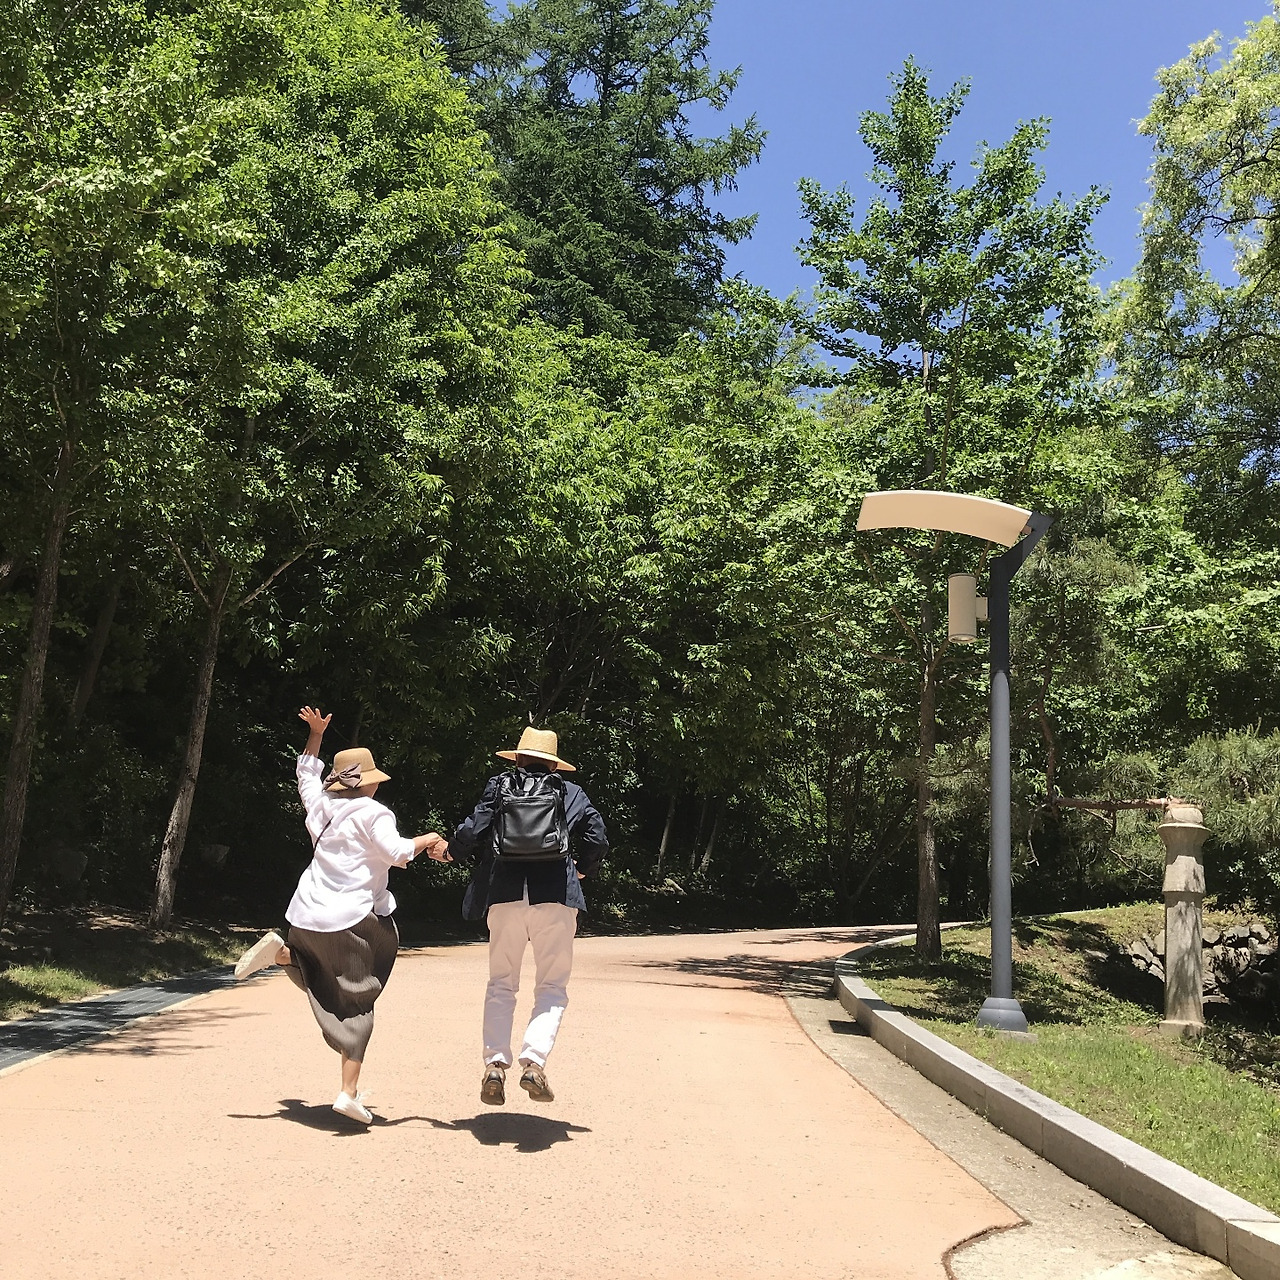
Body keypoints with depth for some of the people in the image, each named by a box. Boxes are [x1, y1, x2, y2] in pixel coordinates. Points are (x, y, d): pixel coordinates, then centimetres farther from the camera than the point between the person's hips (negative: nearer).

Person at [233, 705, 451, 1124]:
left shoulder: (320, 804, 11)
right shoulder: (371, 813, -9)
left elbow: (307, 773, 31)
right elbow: (397, 854, -19)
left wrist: (316, 733, 35)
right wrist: (426, 840, -2)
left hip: (307, 916, 6)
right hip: (351, 920, -6)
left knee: (318, 975, 34)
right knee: (356, 1006, 0)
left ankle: (280, 950, 4)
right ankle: (349, 1093, -7)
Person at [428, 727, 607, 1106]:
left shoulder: (499, 786, 10)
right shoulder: (570, 793, 10)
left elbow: (473, 832, -1)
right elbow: (597, 839, 1)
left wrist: (449, 849, 19)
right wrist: (582, 870, 19)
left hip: (505, 892, 1)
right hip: (555, 893, -1)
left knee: (501, 984, 13)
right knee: (552, 987, 8)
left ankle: (495, 1064, 1)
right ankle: (533, 1061, -10)